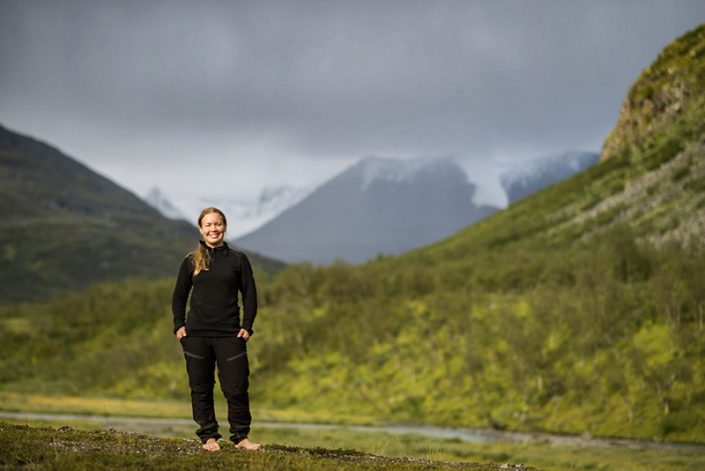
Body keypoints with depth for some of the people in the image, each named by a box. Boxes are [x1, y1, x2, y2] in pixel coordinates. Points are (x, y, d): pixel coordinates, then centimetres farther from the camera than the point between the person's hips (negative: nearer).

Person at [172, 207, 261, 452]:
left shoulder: (238, 259, 4)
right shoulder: (191, 261, 6)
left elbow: (250, 295, 6)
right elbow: (179, 296, 13)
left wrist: (247, 326, -3)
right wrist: (179, 325, 2)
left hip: (229, 335, -1)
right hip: (196, 334, 1)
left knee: (236, 388, -3)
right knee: (201, 388, 4)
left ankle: (241, 436, 9)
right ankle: (208, 437, 13)